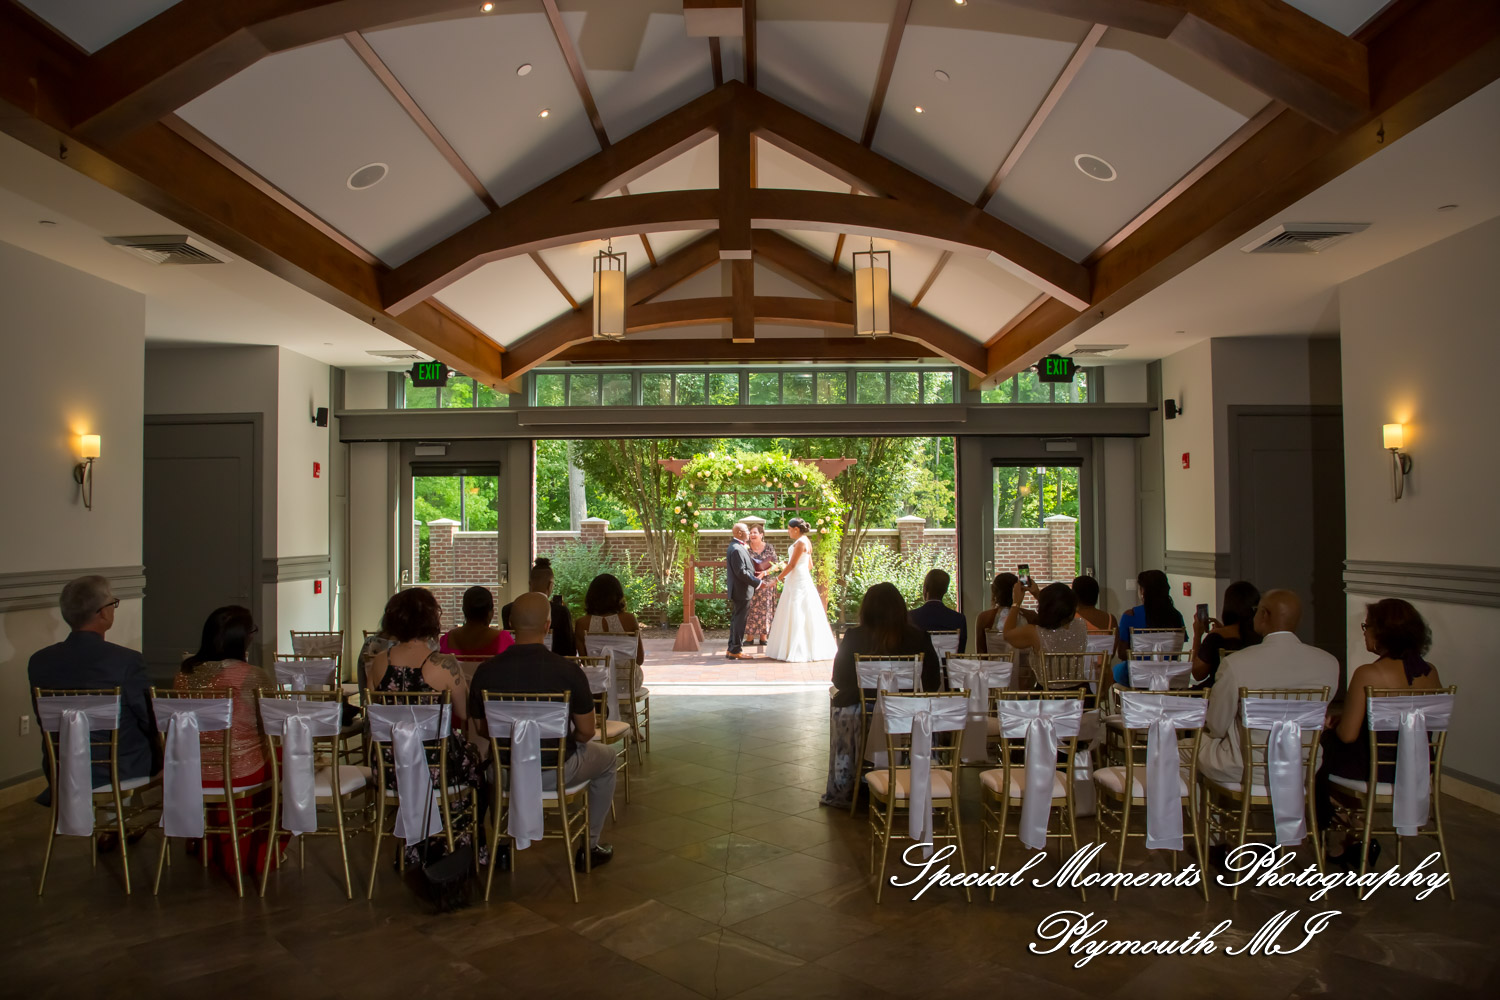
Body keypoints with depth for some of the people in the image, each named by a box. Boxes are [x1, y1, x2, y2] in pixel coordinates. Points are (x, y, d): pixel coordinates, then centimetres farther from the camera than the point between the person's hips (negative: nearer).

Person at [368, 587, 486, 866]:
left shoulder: (379, 662, -5)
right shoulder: (444, 665, -19)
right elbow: (464, 713, -7)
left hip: (390, 771, 5)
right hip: (435, 769, -5)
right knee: (473, 760, 27)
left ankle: (416, 849, 46)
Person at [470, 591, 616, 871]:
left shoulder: (486, 672, -12)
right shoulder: (568, 672, -19)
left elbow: (483, 729, 0)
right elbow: (586, 731, -10)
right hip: (556, 772, -3)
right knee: (606, 757, 28)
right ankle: (589, 846, 31)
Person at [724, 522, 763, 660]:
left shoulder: (739, 547, 14)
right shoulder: (737, 549, -20)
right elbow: (741, 572, -24)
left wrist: (754, 575, 12)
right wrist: (757, 582, -17)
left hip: (738, 591, 11)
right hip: (741, 591, -11)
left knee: (737, 620, 16)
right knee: (740, 620, -3)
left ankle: (732, 649, 23)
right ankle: (736, 650, 3)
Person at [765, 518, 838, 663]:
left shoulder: (800, 543, -15)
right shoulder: (806, 541, 14)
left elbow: (792, 565, -18)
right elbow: (810, 565, 19)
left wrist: (779, 578, -10)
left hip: (798, 584, -10)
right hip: (802, 581, 10)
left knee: (796, 616, -7)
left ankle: (796, 652, -6)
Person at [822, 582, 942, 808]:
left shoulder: (854, 637, -9)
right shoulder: (919, 637, -9)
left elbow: (839, 681, 1)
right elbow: (934, 682, -1)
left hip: (861, 713, 0)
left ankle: (840, 793, 43)